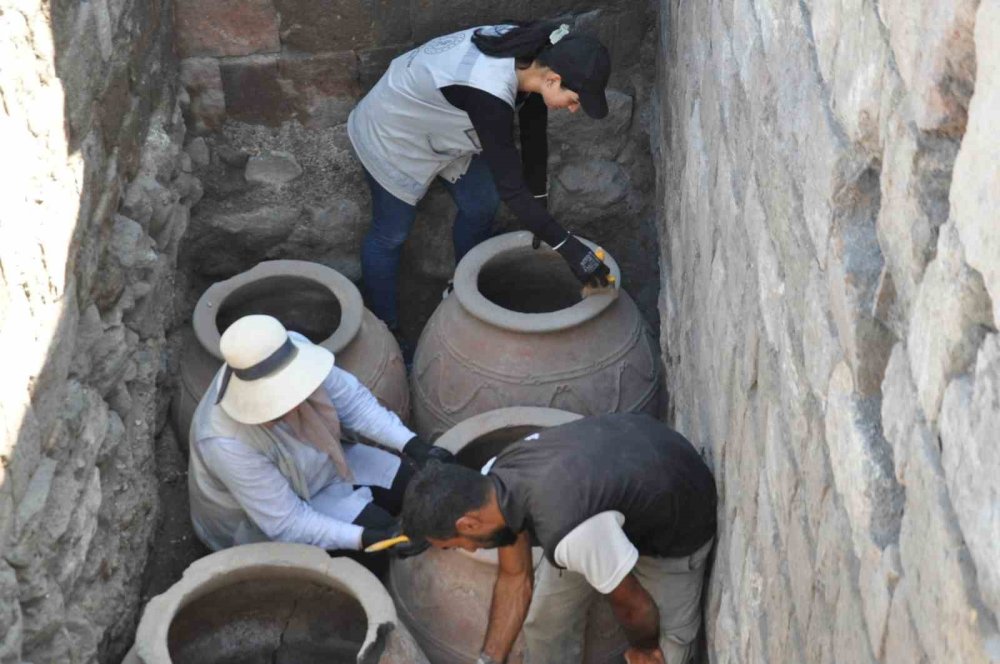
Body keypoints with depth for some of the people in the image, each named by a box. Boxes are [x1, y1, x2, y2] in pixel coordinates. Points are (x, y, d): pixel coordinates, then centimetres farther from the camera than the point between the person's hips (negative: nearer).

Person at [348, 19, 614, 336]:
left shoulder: (532, 56, -19)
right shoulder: (489, 92, -43)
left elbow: (534, 136, -5)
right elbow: (511, 188, -39)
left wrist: (540, 216, 0)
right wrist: (569, 248, -37)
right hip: (391, 134, -8)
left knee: (480, 206, 16)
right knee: (391, 234, 7)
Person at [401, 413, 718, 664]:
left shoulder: (569, 533, -45)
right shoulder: (496, 480, -21)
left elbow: (632, 604, -26)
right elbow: (514, 579, -5)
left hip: (678, 519, -6)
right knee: (547, 615, 11)